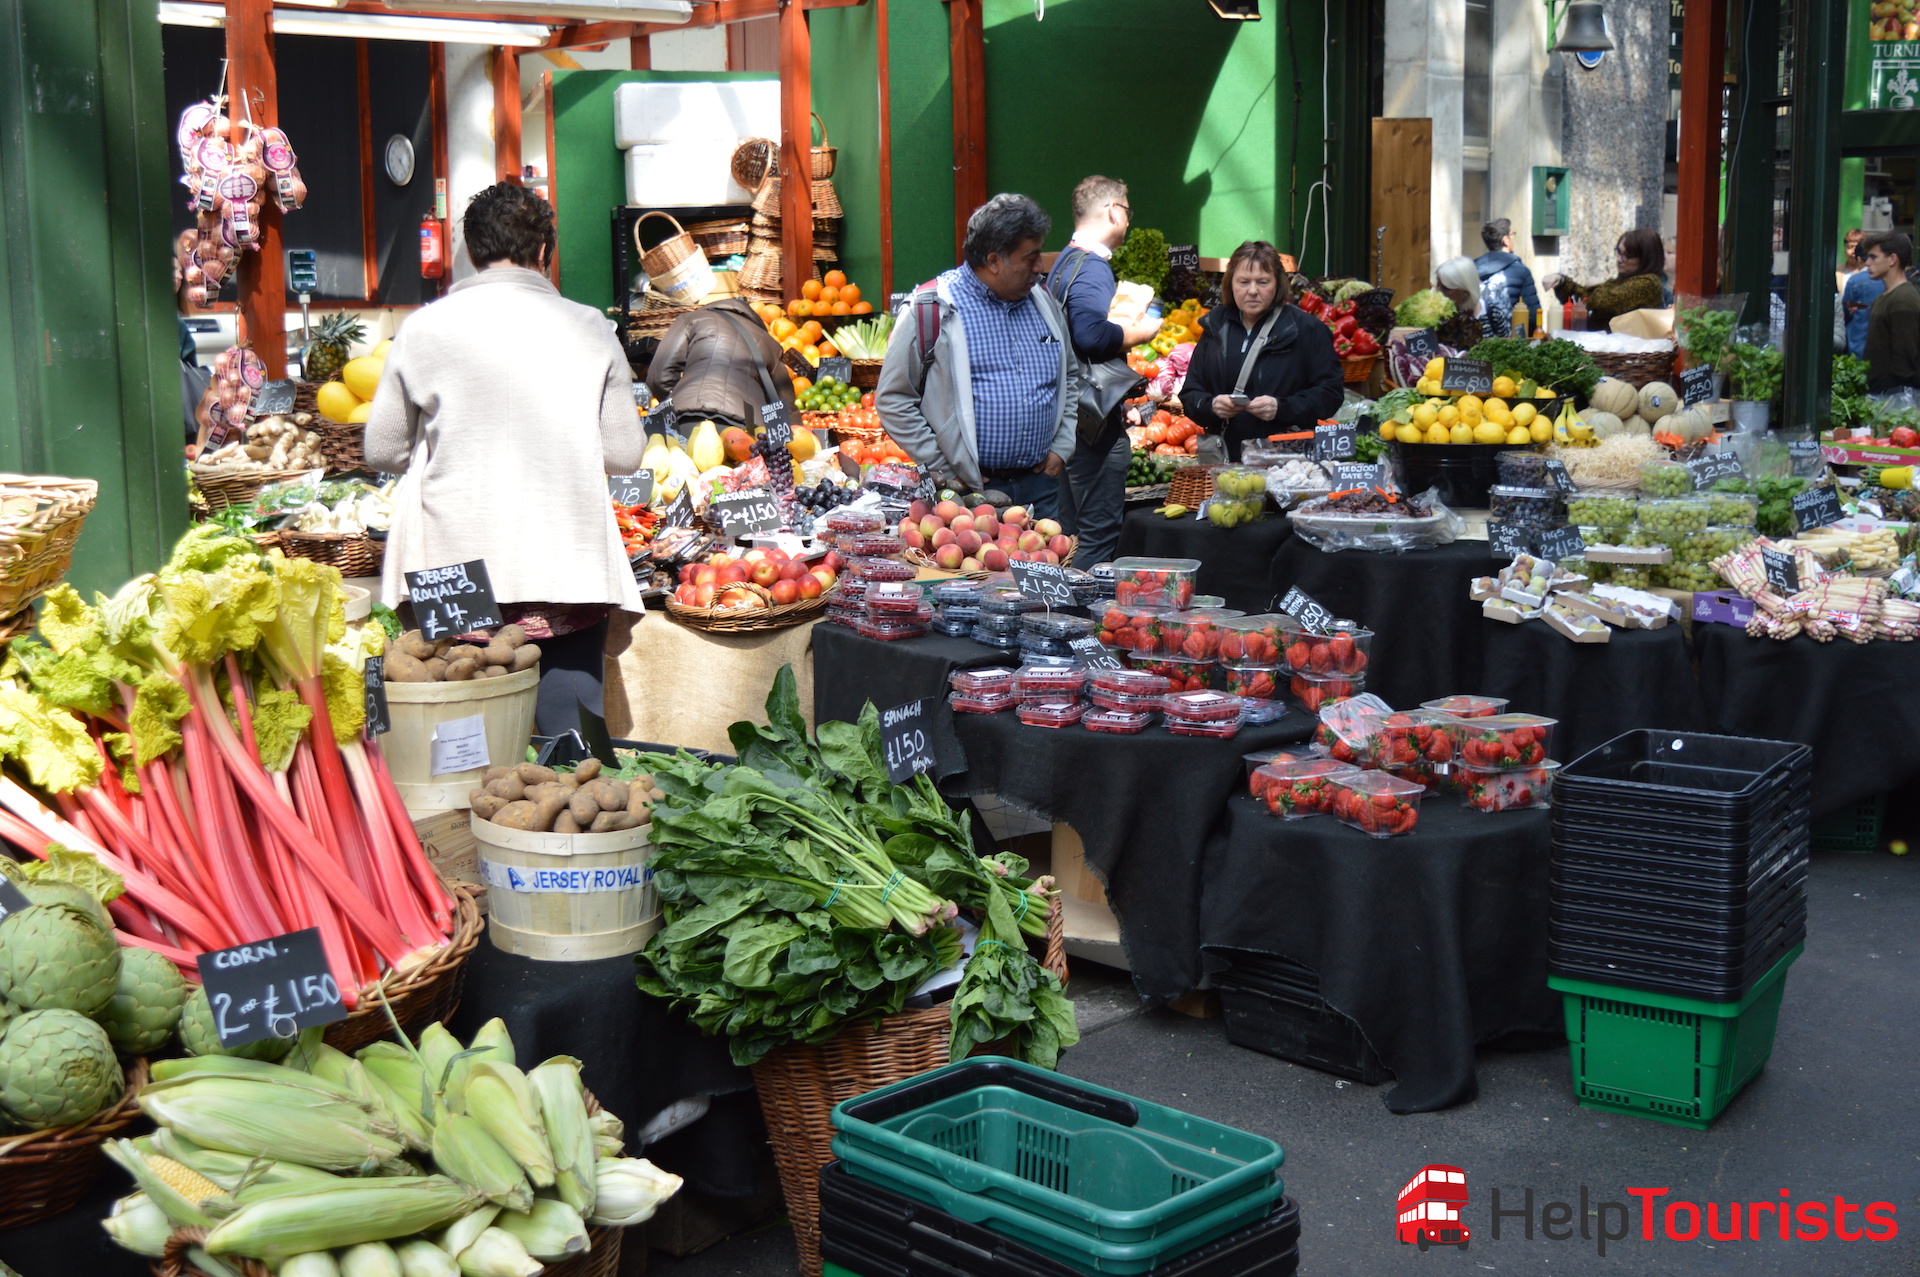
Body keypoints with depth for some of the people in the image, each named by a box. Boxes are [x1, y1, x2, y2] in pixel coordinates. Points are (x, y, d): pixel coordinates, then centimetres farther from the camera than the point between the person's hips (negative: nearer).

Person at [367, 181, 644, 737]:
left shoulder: (423, 328, 0)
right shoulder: (590, 329, 0)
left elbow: (382, 450, 7)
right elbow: (623, 455, 3)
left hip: (454, 568, 0)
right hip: (566, 564, 0)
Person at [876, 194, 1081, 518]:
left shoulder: (1044, 304, 12)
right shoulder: (931, 310, -6)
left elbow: (1071, 378, 25)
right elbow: (892, 399, -5)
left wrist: (1061, 448, 10)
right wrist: (946, 471, -8)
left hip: (1041, 487, 5)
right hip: (968, 491, -5)